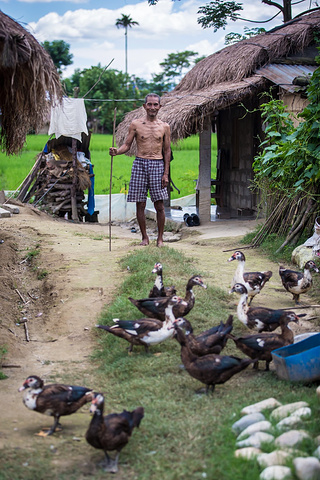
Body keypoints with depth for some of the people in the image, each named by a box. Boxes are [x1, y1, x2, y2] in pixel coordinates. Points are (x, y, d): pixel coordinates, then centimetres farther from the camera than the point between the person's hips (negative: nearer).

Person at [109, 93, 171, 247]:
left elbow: (167, 151, 8)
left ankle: (160, 238, 10)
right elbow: (127, 145, 6)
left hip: (157, 165, 0)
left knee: (159, 205, -1)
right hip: (139, 164, 0)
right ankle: (144, 237, 14)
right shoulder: (136, 124, 5)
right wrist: (116, 151, -17)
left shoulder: (164, 126, 7)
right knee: (140, 204, 1)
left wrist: (166, 174, 1)